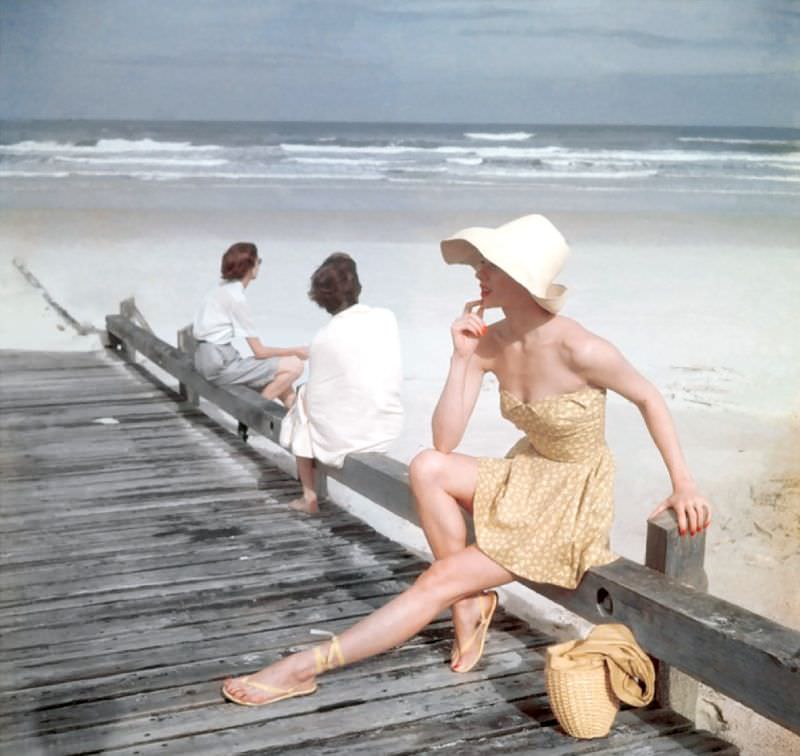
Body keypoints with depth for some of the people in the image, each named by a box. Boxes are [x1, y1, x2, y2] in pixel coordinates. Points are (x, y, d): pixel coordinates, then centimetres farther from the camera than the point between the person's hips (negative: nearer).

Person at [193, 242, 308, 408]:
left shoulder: (222, 288, 11)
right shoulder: (236, 297, -15)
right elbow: (259, 351, -14)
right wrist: (295, 351, -1)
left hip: (211, 361, 9)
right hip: (220, 366, -9)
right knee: (294, 365, -13)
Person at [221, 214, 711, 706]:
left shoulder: (578, 350, -25)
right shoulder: (489, 342, -7)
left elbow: (649, 398, -8)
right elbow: (444, 442, -9)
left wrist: (683, 485, -11)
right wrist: (461, 359, -19)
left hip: (572, 503, -6)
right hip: (525, 479, 6)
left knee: (439, 581, -14)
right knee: (428, 468, -20)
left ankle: (306, 668, -9)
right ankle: (470, 604, -4)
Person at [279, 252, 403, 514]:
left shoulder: (324, 338, -14)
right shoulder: (387, 318, -4)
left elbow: (316, 398, -6)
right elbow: (396, 376, 4)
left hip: (344, 439, -4)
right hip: (391, 430, 5)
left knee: (304, 396, 24)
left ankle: (309, 497, 24)